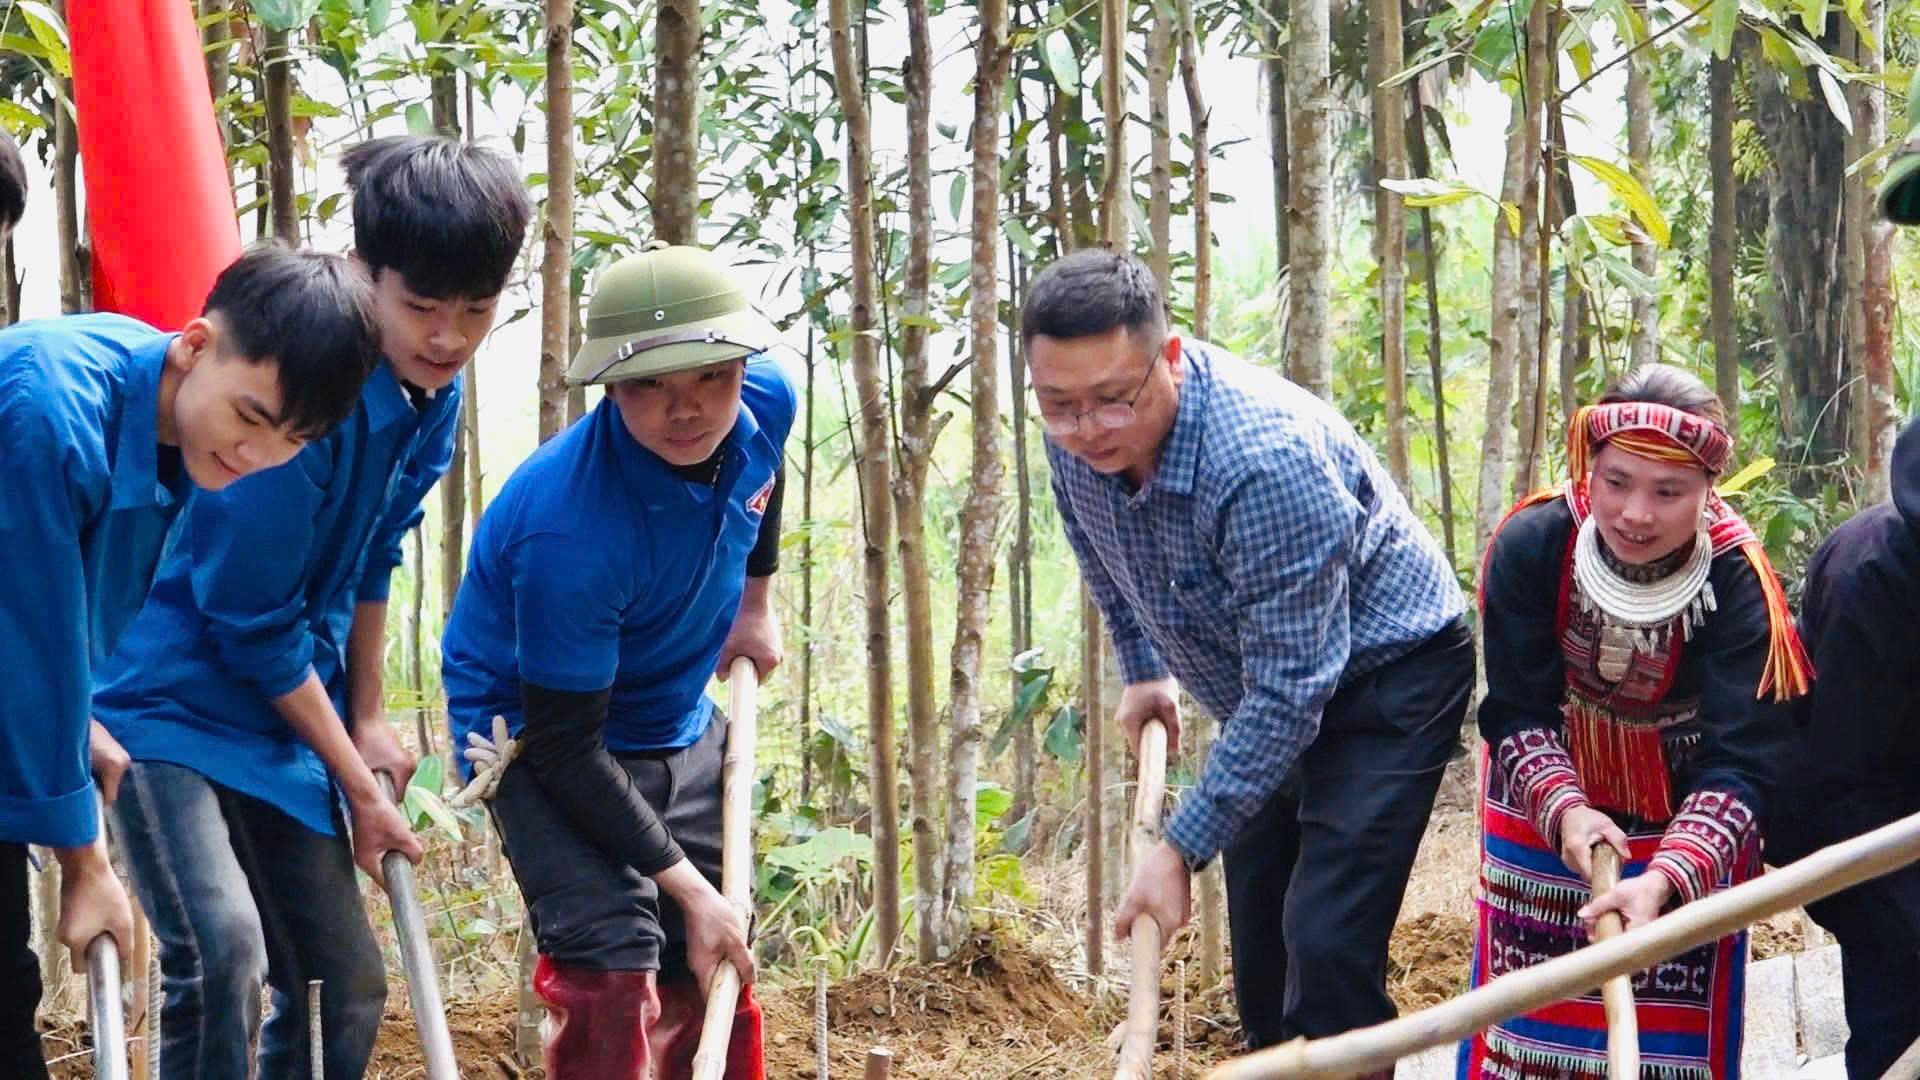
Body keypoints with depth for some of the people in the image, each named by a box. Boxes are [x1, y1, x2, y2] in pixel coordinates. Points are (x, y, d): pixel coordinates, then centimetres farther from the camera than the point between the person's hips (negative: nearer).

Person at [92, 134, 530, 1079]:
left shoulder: (432, 401, -1)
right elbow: (254, 624, -19)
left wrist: (366, 720, 18)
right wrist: (357, 783, -11)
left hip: (280, 714, 9)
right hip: (166, 705, -8)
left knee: (346, 984, 9)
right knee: (220, 954, -27)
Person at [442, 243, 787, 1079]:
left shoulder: (767, 403, -18)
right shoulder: (570, 533, -37)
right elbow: (564, 744, -29)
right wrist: (689, 887, -25)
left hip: (680, 726, 7)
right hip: (537, 734, -7)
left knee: (716, 980, 14)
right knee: (611, 965, -24)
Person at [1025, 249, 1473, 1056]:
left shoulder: (1267, 459, -37)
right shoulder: (1076, 440, -13)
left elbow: (1290, 688, -34)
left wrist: (1181, 848, -32)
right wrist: (1144, 670, 13)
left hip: (1387, 678, -8)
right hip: (1259, 693, 8)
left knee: (1325, 952, -20)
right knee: (1259, 953, 12)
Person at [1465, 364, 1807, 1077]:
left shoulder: (1736, 582, -25)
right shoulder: (1532, 545, -22)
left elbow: (1740, 764, -28)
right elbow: (1515, 712, -15)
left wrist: (1663, 880, -43)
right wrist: (1563, 809, -34)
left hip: (1686, 810, -1)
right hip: (1547, 783, 1)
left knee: (1676, 1007, -1)